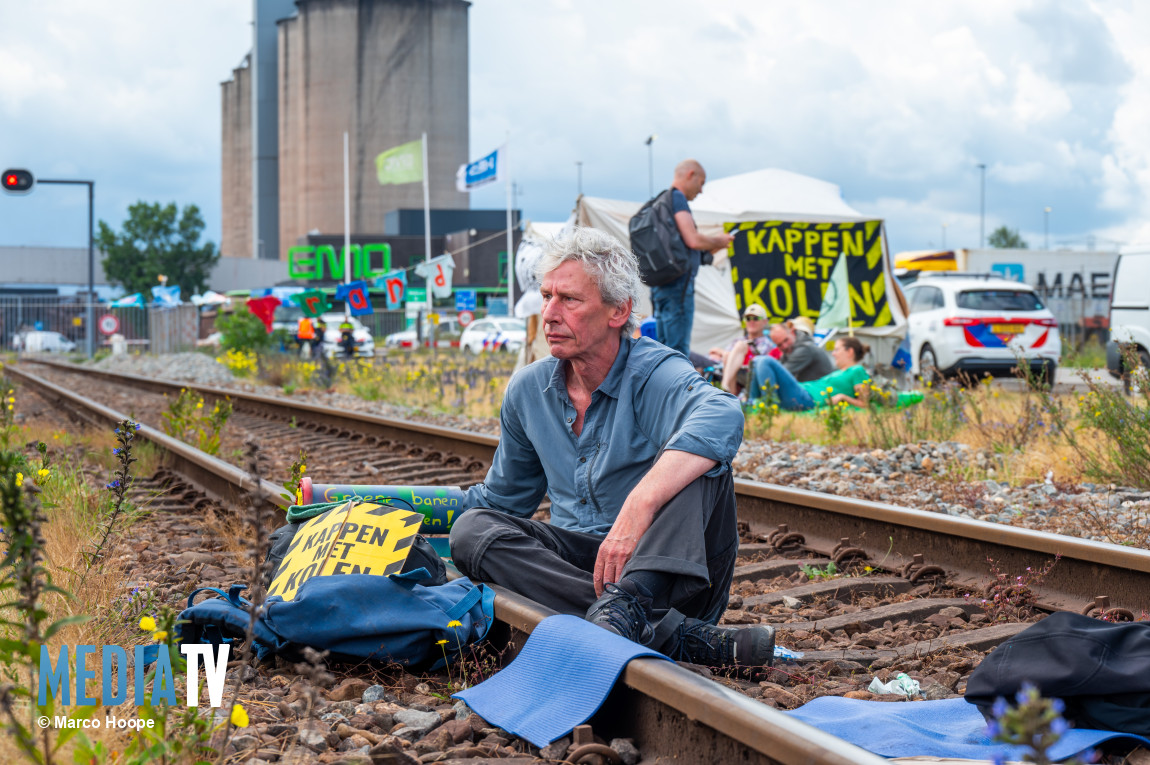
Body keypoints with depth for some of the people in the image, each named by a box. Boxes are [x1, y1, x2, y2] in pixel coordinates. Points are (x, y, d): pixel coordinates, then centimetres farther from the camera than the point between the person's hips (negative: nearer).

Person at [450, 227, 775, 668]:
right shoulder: (528, 391, 8)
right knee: (473, 528, -20)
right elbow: (503, 497, 25)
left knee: (695, 456, -26)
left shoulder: (653, 374, -13)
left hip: (665, 567, -5)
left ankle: (626, 605, -51)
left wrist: (637, 508, -49)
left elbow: (722, 418, -38)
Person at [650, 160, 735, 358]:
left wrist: (709, 247, 22)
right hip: (678, 284, -10)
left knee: (664, 348, 12)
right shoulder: (677, 198, -9)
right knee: (678, 350, -10)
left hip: (660, 285, 10)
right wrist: (717, 241, -1)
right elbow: (693, 240, -19)